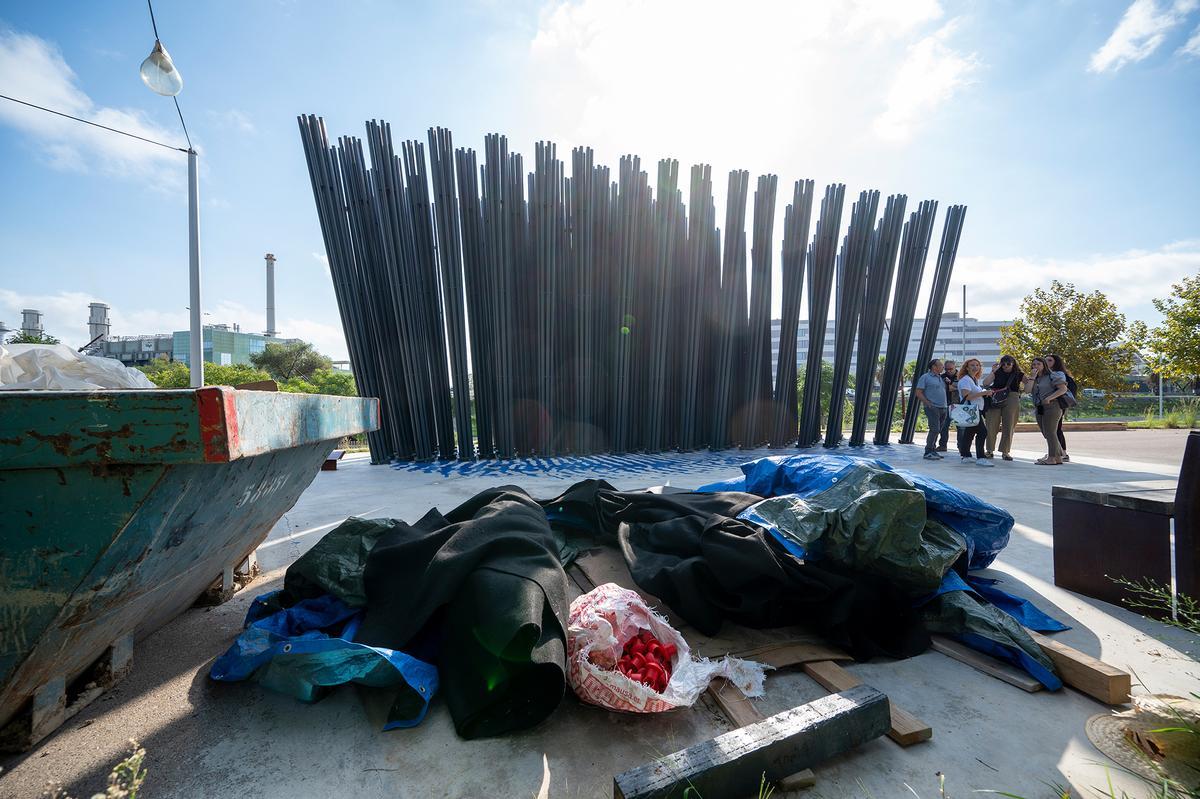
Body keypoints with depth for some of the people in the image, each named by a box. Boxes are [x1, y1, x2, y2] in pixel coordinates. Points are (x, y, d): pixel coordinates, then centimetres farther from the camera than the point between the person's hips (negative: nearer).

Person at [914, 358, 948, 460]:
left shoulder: (941, 378, 19)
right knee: (935, 429, -15)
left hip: (943, 408, 7)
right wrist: (928, 404, -15)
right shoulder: (925, 377, -3)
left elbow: (944, 392, 27)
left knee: (938, 430, 9)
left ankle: (933, 450, 16)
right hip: (933, 408, -7)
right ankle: (928, 452, -11)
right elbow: (918, 393, -8)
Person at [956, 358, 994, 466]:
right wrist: (983, 393, -22)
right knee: (982, 432, -17)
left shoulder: (975, 380, 20)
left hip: (976, 410, 10)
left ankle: (966, 456, 17)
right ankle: (980, 458, -16)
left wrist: (986, 393, 12)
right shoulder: (965, 380, -11)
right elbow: (966, 396, -21)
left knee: (969, 433, 12)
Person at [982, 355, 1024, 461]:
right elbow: (985, 383, -6)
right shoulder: (997, 373, 7)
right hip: (995, 400, 0)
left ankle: (1005, 451, 10)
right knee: (991, 426, -2)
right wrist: (993, 371, -9)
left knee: (1009, 426, 3)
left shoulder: (1018, 374, 8)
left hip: (1011, 401, 0)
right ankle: (989, 450, 8)